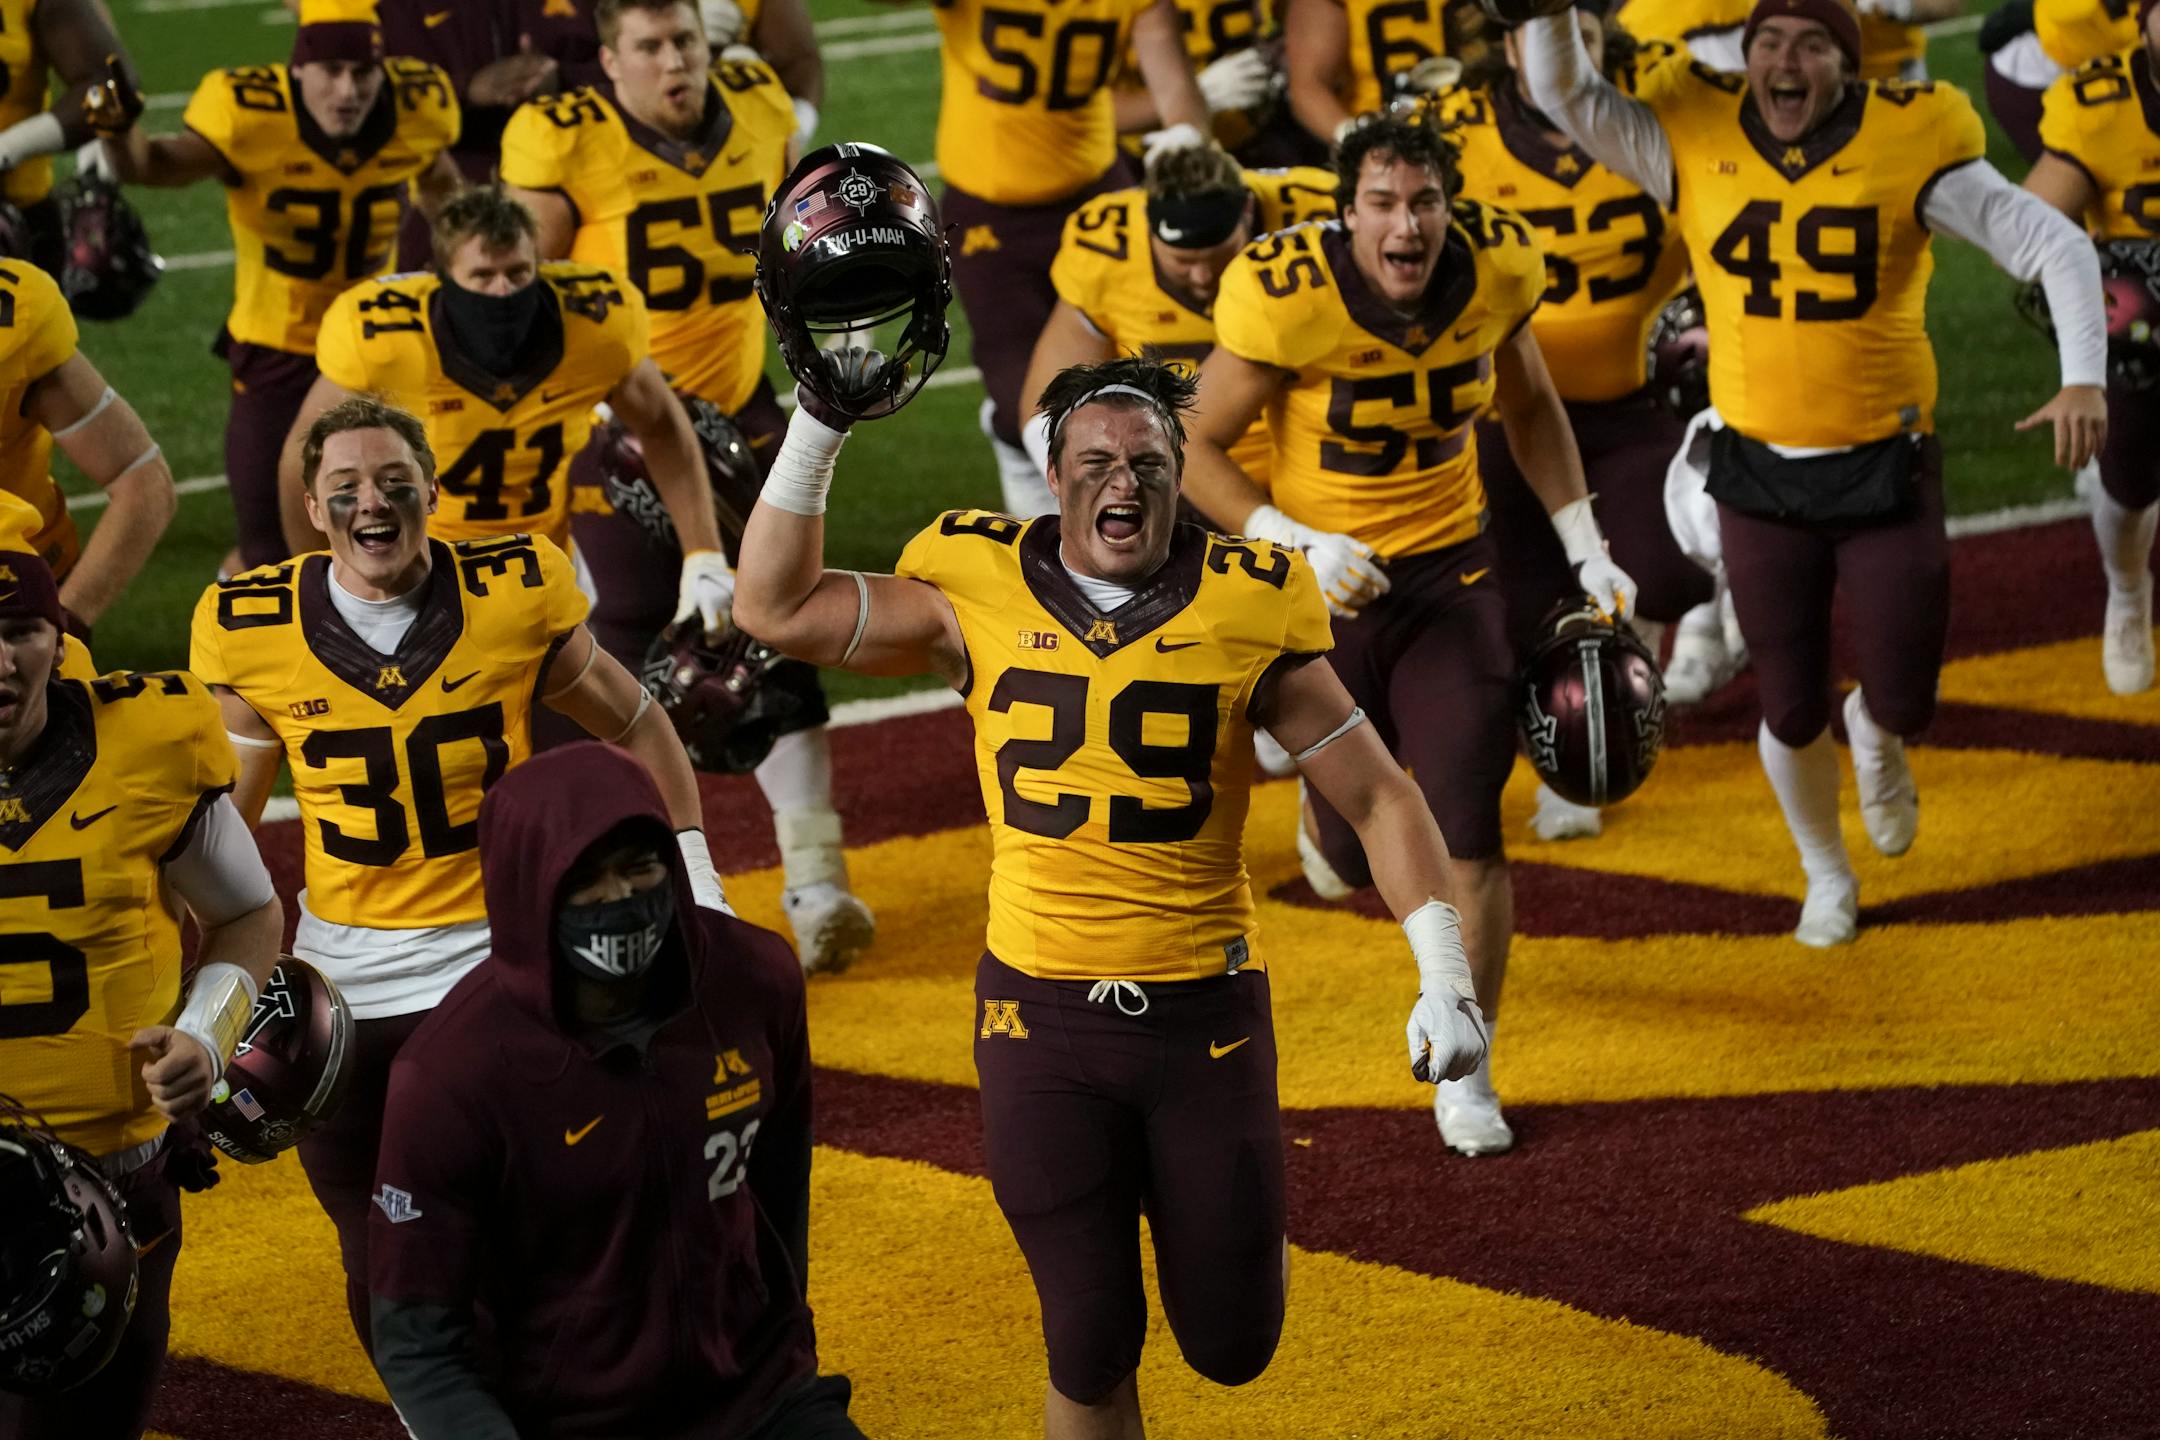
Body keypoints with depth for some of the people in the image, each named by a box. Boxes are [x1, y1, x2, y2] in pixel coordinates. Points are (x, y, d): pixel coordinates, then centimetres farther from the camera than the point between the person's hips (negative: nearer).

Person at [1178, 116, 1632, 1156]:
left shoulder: (1495, 266, -11)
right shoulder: (1286, 297, -24)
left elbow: (1530, 408, 9)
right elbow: (1197, 450, -13)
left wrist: (1586, 553, 6)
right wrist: (1292, 547, -26)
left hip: (1451, 571, 2)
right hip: (1328, 585, -2)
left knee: (1466, 830, -7)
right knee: (1363, 856, 6)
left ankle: (1465, 1073, 10)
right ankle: (1328, 823, 46)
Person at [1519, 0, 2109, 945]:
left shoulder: (1909, 146, -11)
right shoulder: (1694, 143, -6)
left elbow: (2054, 247, -9)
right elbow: (1562, 93, -9)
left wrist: (2083, 377, -21)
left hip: (1885, 468, -1)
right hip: (1761, 476, 1)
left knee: (1902, 701, 1)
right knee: (1791, 711, 9)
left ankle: (1875, 741, 42)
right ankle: (1826, 874, 39)